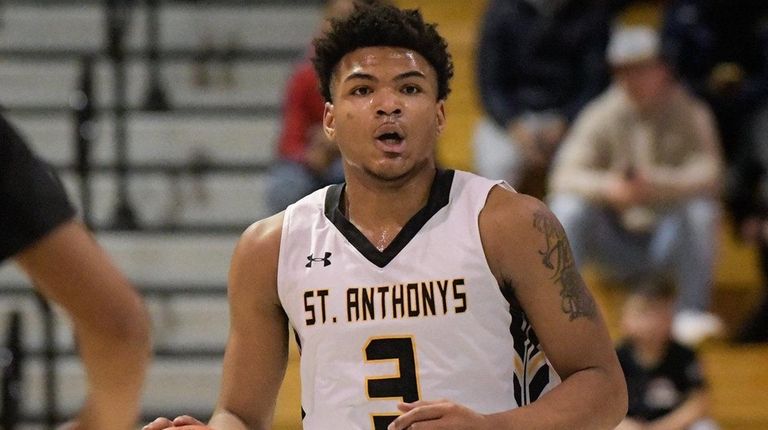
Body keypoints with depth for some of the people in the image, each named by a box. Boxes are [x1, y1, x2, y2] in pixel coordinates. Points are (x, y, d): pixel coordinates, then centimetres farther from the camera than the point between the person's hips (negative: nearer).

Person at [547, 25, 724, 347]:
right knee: (568, 207, -26)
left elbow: (708, 175, -22)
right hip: (616, 244, 1)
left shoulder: (690, 114, -7)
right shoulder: (602, 116, -4)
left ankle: (692, 312, -24)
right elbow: (565, 176, -15)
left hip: (670, 240, -1)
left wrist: (655, 185, -40)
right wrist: (607, 187, -37)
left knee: (701, 207, -31)